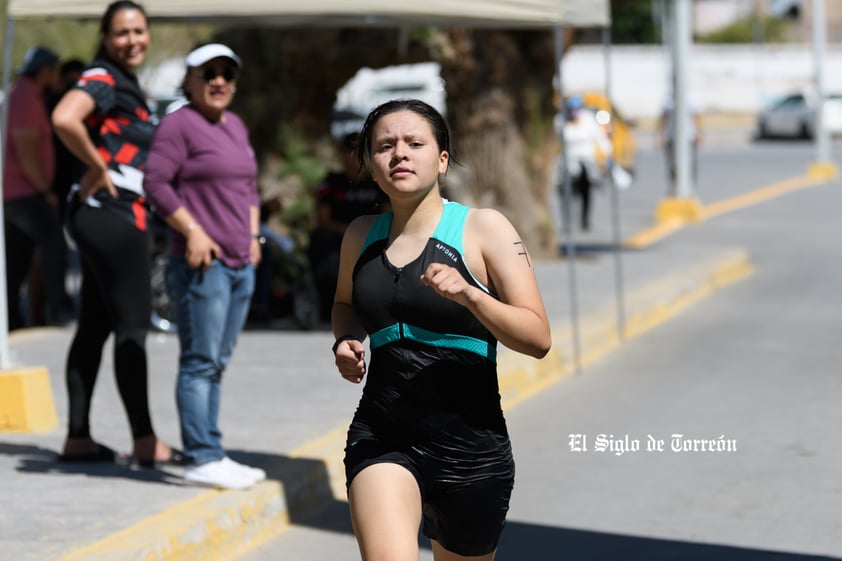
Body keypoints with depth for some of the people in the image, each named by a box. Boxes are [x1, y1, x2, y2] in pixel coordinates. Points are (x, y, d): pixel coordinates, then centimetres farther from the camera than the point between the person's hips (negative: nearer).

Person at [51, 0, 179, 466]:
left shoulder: (124, 84, 18)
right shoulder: (102, 79, -12)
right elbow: (64, 119, -31)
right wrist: (97, 166, -20)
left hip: (114, 215, 10)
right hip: (111, 213, -10)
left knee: (94, 326, 10)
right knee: (132, 327, -5)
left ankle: (77, 438, 12)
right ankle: (144, 441, -2)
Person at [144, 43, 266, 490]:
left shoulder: (235, 126, 18)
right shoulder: (179, 124, -6)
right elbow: (157, 183, -12)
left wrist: (253, 235, 16)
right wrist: (193, 231, -17)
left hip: (240, 264, 8)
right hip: (202, 262, -8)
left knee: (216, 364, 9)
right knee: (201, 361, -9)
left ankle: (208, 457, 12)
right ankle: (202, 458, -11)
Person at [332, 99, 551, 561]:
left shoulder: (483, 229, -4)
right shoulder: (362, 236, 8)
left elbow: (538, 338, -9)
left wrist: (468, 295, -25)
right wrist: (346, 341, 8)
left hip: (469, 447, -1)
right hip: (381, 437, 2)